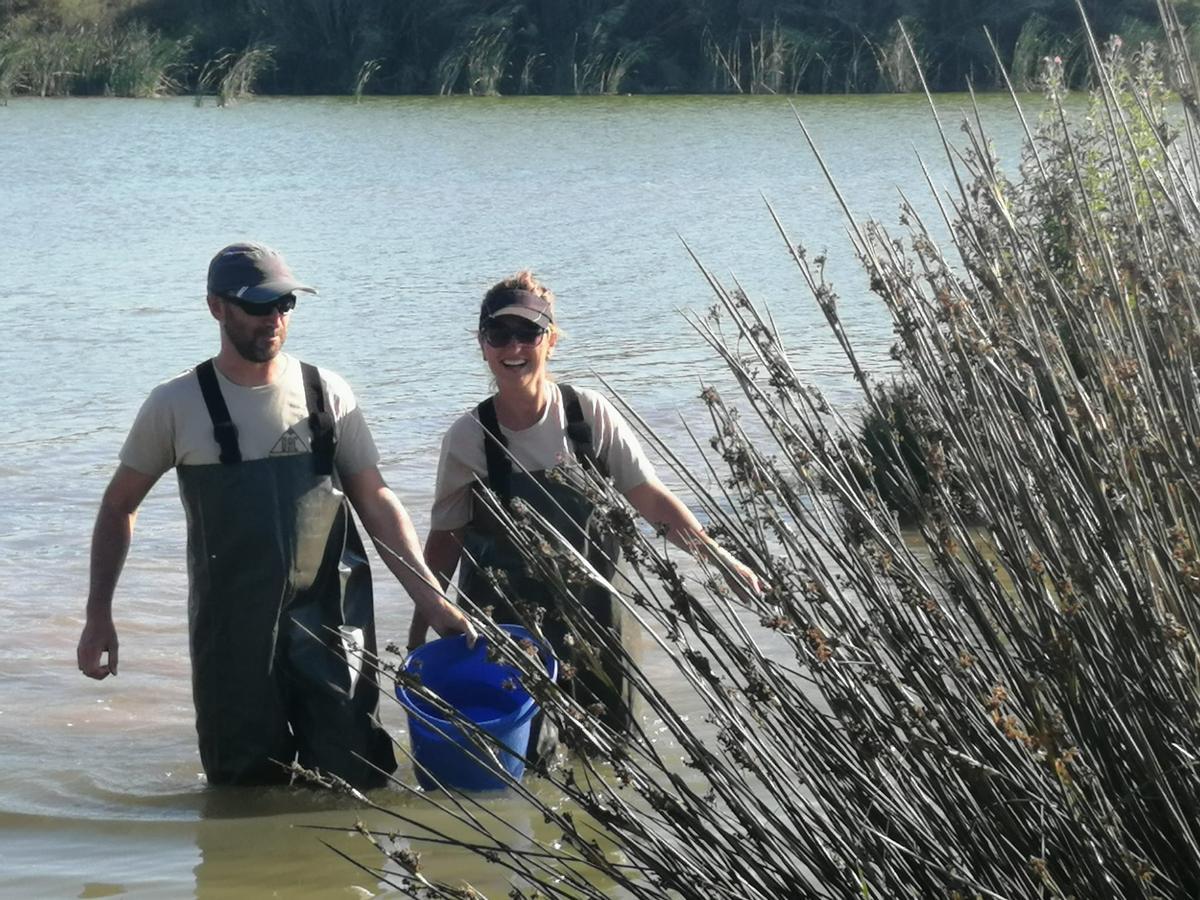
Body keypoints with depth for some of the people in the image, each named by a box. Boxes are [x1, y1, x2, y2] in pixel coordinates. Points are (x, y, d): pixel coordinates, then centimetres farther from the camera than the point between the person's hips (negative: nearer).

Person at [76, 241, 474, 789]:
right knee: (246, 793, 4)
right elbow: (118, 508, 10)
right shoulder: (177, 405, 0)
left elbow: (375, 501, 4)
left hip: (332, 620, 1)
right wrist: (98, 616, 7)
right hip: (231, 633, -1)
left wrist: (430, 600, -5)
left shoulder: (327, 393, 4)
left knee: (353, 784, -1)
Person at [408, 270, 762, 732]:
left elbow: (651, 500, -5)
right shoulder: (467, 437, -7)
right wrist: (417, 635, 1)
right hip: (498, 635, -1)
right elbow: (445, 538, 1)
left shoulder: (589, 414, -7)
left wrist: (725, 563, -11)